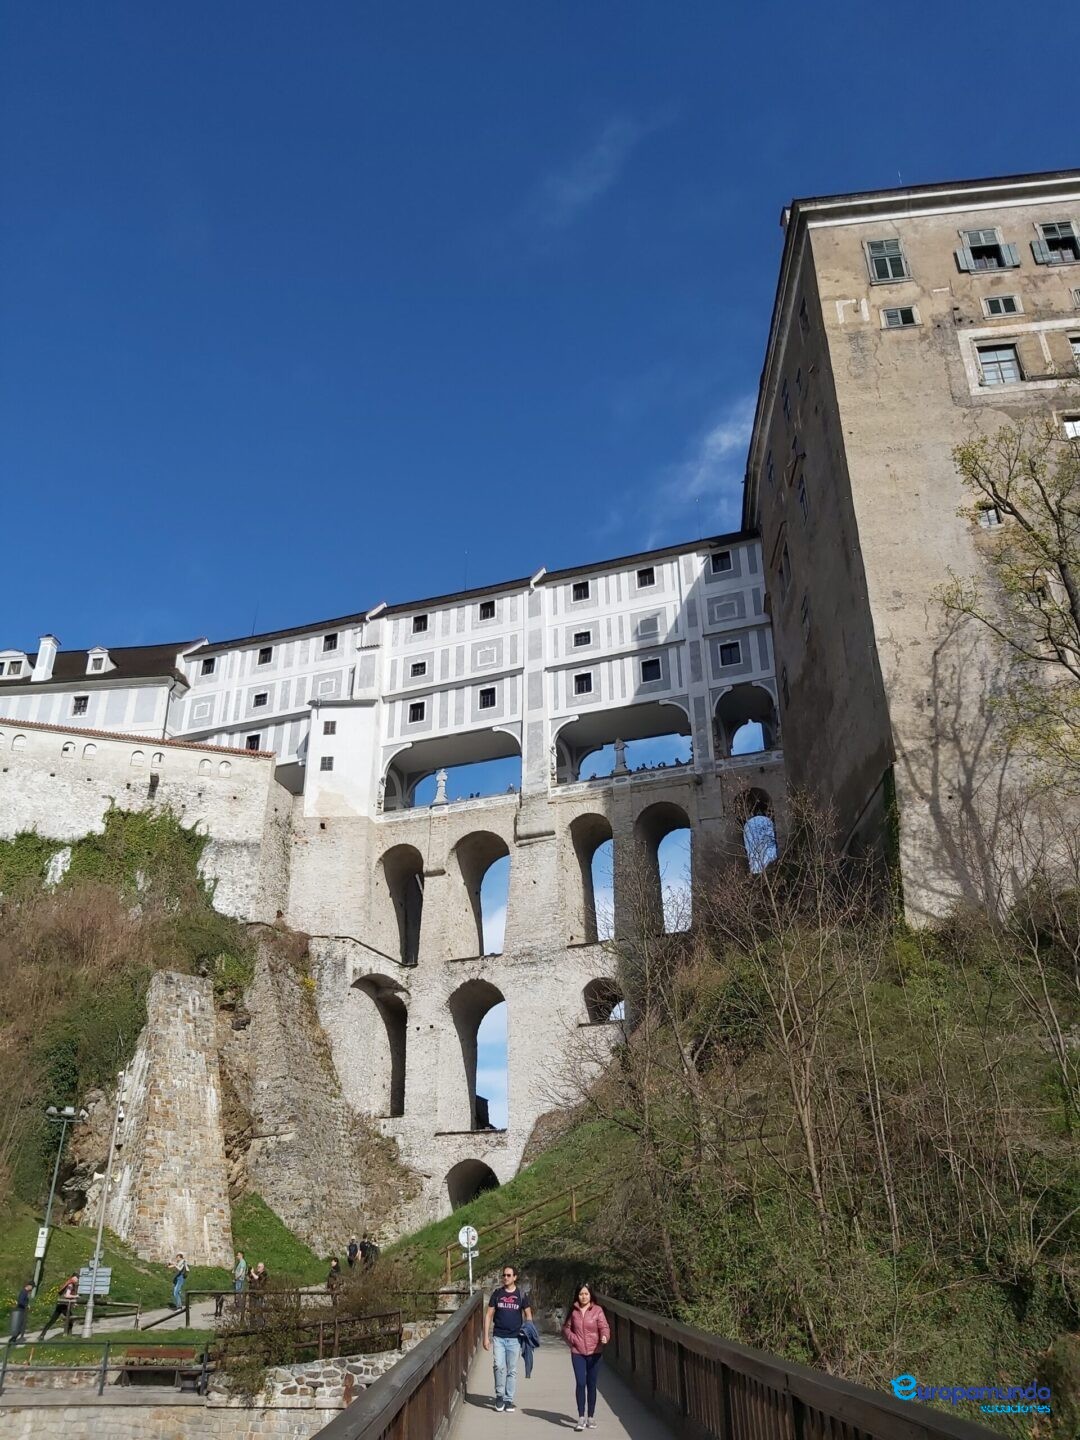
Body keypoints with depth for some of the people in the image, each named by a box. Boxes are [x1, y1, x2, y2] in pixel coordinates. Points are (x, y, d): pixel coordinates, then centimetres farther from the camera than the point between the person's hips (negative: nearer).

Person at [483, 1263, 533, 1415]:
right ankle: (499, 1395, 7)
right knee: (499, 1366, -12)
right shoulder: (497, 1293, 1)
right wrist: (486, 1337, 0)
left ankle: (509, 1400, 17)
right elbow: (488, 1315, 4)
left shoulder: (521, 1295, 0)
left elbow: (528, 1315, 9)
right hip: (498, 1337, 0)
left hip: (514, 1338, 0)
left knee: (512, 1370, 4)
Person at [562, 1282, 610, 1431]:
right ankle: (581, 1418, -3)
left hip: (594, 1352, -1)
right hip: (577, 1352, 1)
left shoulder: (597, 1310, -5)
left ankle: (591, 1417, 22)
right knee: (580, 1383, -9)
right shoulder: (573, 1311, 2)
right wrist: (573, 1339, -4)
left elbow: (604, 1327, -13)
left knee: (591, 1384, 9)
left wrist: (605, 1337, -34)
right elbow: (566, 1328, 12)